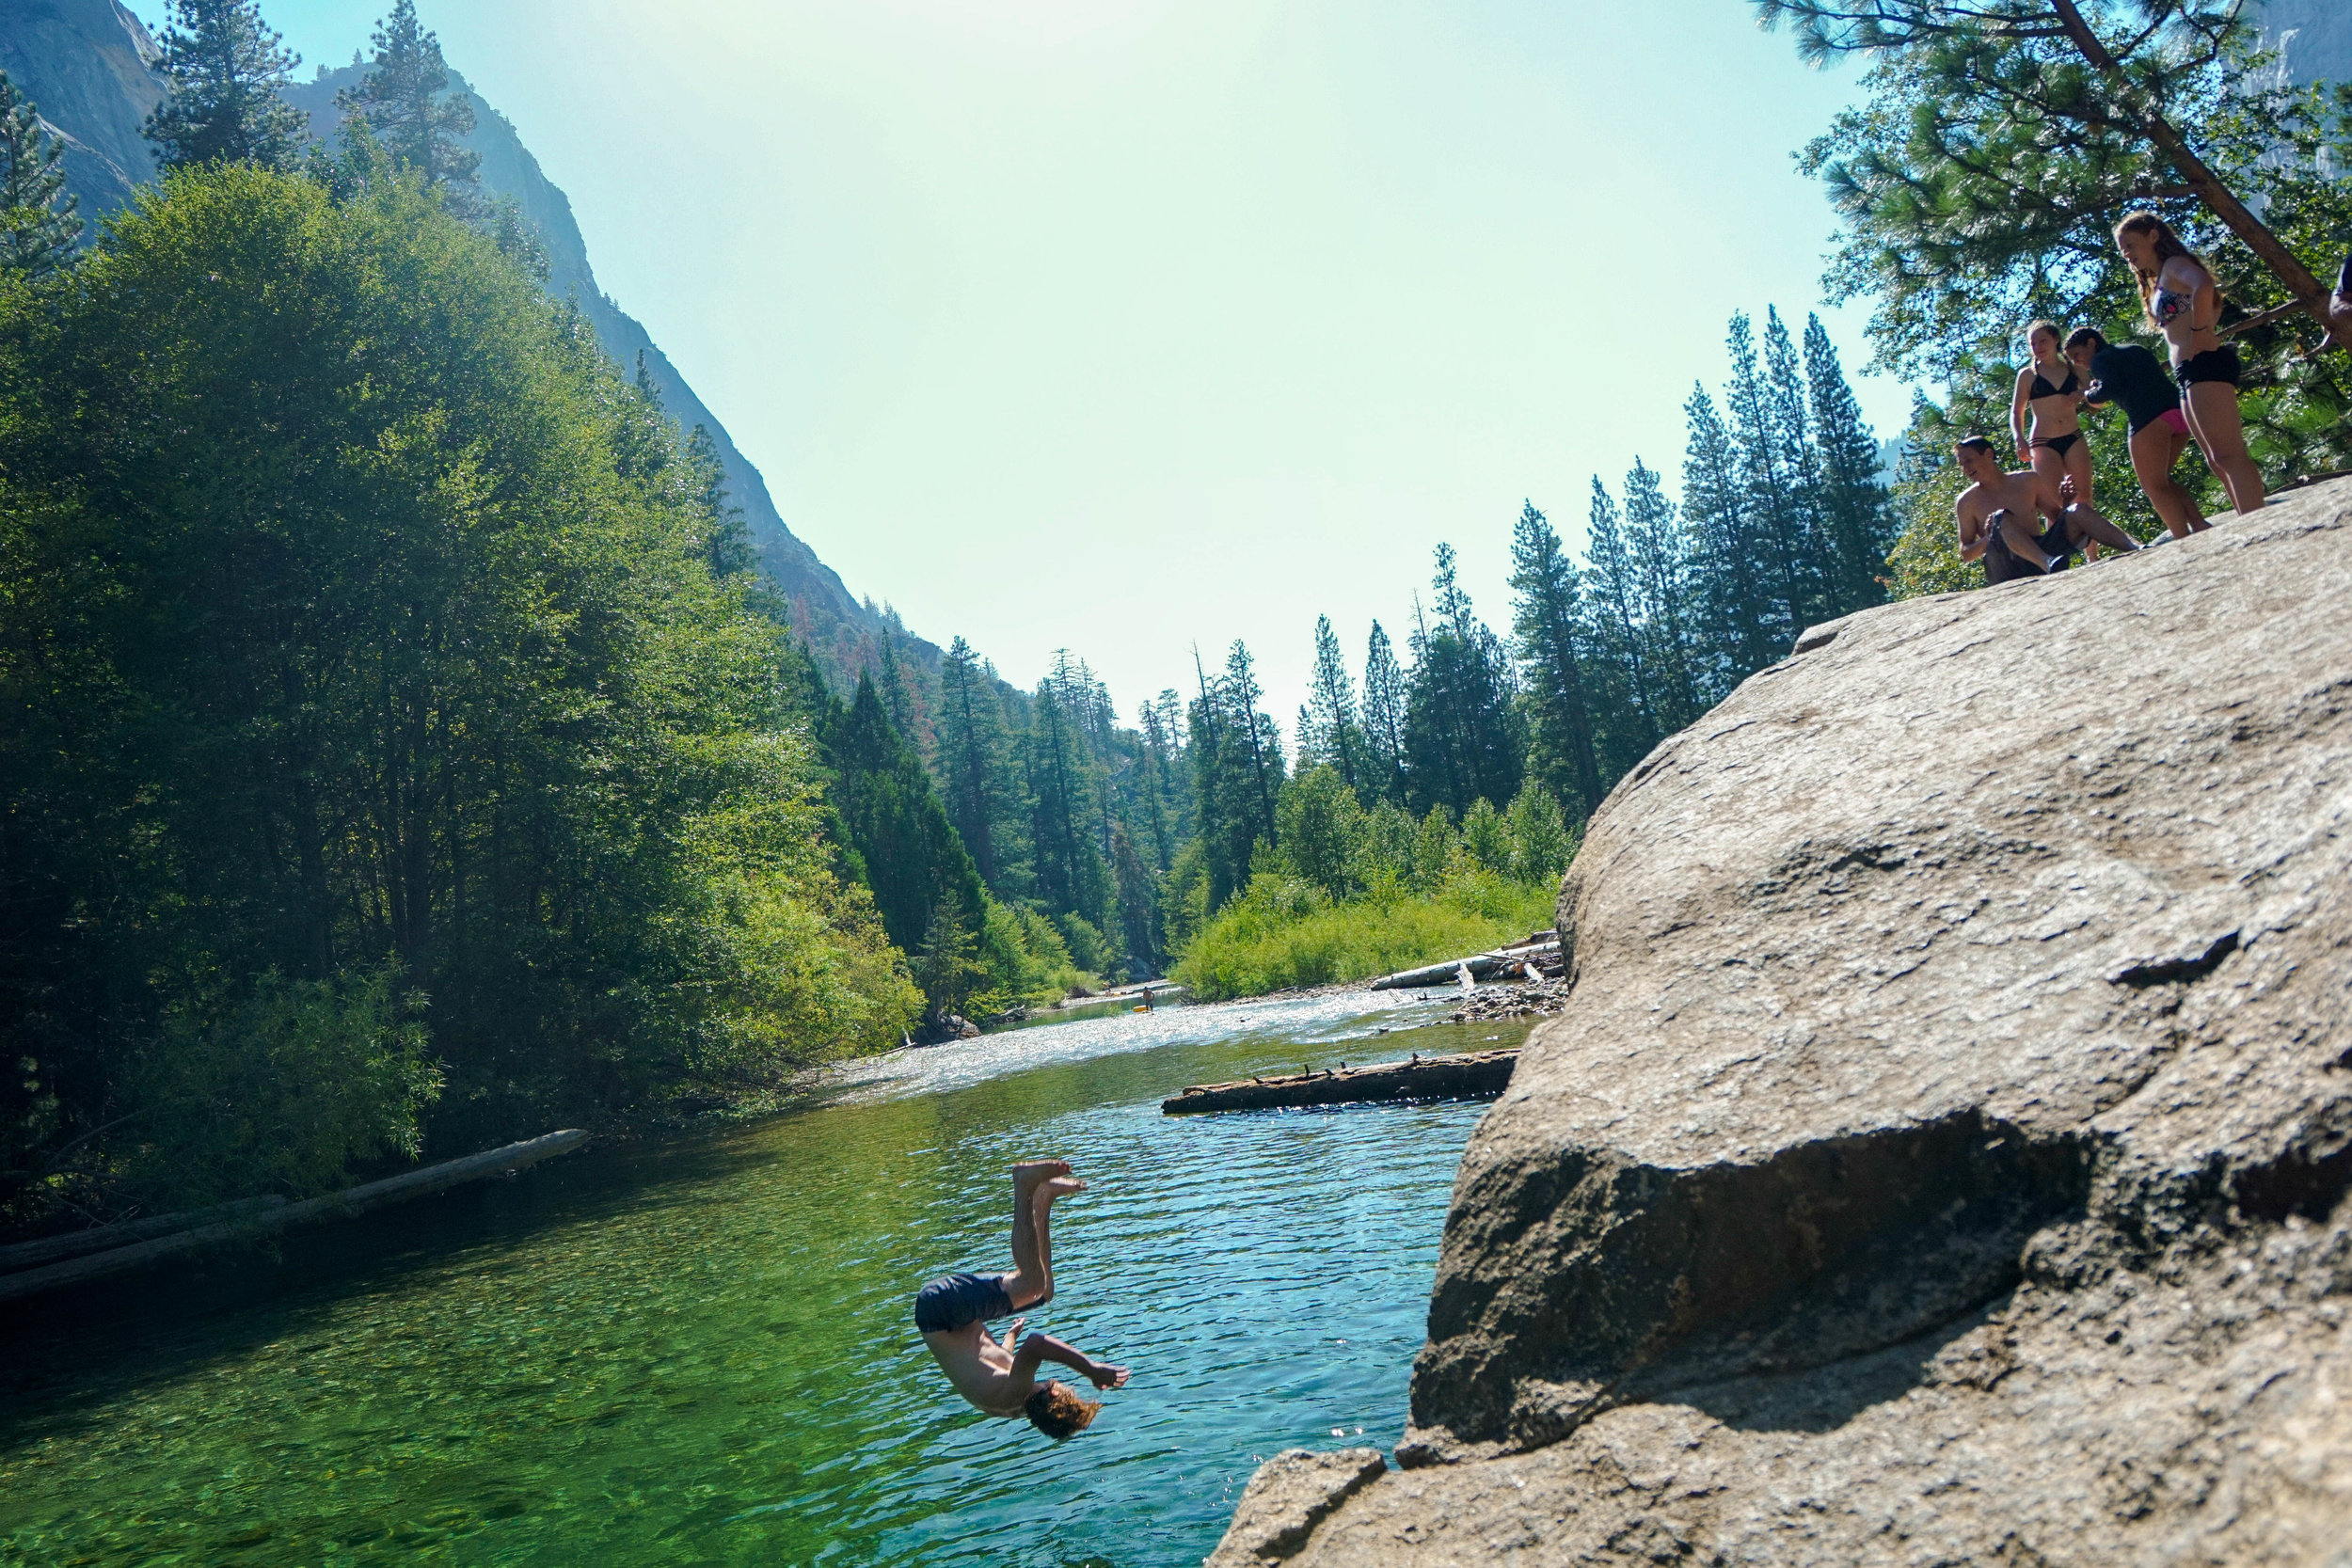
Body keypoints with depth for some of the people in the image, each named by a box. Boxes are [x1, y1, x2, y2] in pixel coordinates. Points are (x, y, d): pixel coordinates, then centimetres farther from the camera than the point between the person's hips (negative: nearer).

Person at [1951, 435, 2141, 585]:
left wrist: (2065, 504, -3)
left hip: (2040, 550, 4)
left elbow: (2058, 518, 19)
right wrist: (1988, 539, -17)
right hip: (2005, 570, -4)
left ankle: (2137, 550, -34)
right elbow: (1965, 553, 3)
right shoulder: (1967, 502, 6)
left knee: (2077, 511, -16)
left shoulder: (2029, 481, 14)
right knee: (2002, 519, -31)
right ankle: (2048, 563, -58)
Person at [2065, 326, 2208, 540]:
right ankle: (2200, 524, 6)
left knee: (2154, 486, -3)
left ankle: (2185, 539, -12)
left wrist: (2088, 395, 9)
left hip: (2150, 418, -8)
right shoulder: (2134, 349, 30)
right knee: (2162, 480, 20)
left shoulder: (2101, 359, 5)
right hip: (2179, 411, 8)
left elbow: (2111, 388, -11)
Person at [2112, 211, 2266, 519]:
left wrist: (2199, 332, -18)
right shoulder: (2157, 284, 24)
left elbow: (2204, 287, -27)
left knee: (2227, 455, -17)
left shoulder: (2174, 265, -4)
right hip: (2189, 375, 10)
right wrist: (2203, 331, 12)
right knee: (2218, 461, 8)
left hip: (2206, 364, -10)